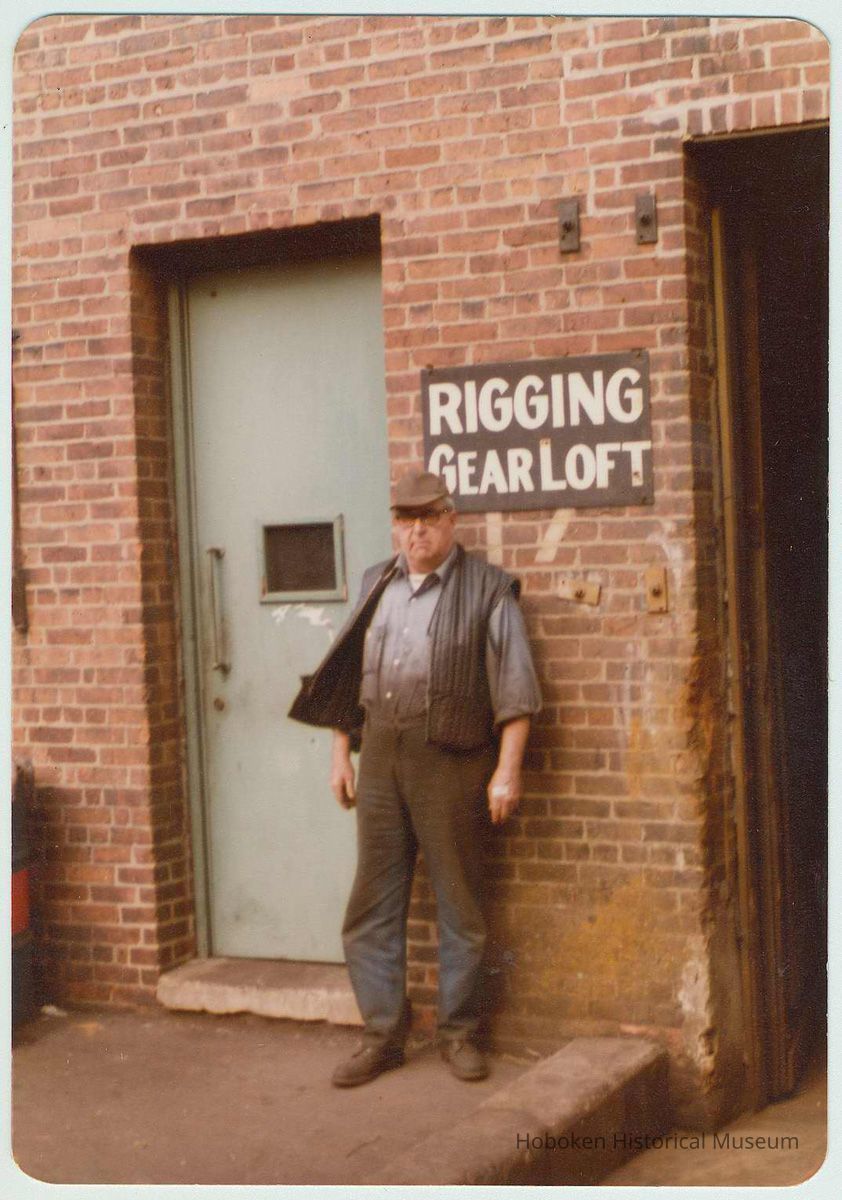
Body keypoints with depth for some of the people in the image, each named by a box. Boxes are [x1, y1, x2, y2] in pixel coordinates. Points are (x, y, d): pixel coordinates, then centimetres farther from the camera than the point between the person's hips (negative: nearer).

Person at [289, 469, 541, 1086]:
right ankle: (383, 1035, 15)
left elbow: (514, 686, -6)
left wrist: (508, 768, -11)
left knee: (460, 902, 3)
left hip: (450, 760, -5)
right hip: (381, 754, 5)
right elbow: (350, 675, 18)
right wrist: (341, 753, 14)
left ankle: (460, 1032, 16)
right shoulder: (378, 584, 14)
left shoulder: (487, 589, -2)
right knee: (373, 901, 5)